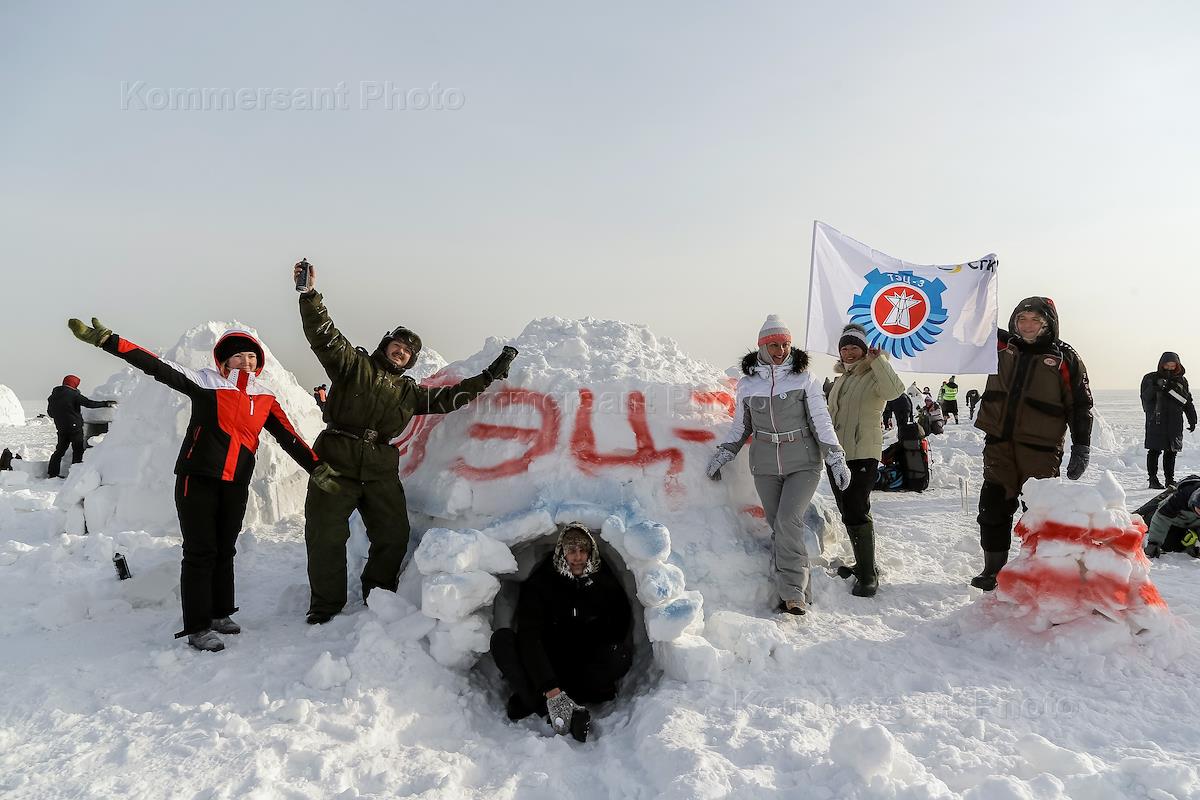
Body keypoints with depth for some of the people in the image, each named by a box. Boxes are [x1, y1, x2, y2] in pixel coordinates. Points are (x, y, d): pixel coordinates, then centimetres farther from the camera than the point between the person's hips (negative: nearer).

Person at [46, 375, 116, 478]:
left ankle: (52, 473, 14)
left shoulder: (53, 396, 9)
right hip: (74, 426, -6)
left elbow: (50, 412, 18)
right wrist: (106, 404, -6)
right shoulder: (73, 394, -12)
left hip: (61, 428, 6)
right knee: (78, 450, 1)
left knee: (60, 450, 16)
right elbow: (89, 403, -14)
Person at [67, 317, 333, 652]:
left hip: (236, 485, 4)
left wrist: (317, 469, 1)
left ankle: (220, 614, 32)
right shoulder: (206, 382, -6)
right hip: (198, 480, -4)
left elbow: (288, 437, 6)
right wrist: (107, 340, -23)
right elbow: (158, 367, -14)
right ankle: (197, 628, 9)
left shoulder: (264, 397, 6)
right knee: (200, 552, 0)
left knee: (224, 551, 16)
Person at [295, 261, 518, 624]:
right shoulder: (353, 363, 4)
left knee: (394, 536, 6)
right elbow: (323, 334, -8)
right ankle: (326, 604, 17)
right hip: (336, 463, -4)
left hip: (381, 471, 4)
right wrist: (310, 294, -22)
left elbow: (447, 398, 16)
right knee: (326, 537, -1)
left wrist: (488, 377, 12)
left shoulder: (409, 391, 15)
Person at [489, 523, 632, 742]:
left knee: (620, 655, -31)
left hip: (588, 672, 1)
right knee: (501, 639, -25)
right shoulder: (540, 582, -11)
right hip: (544, 669, 0)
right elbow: (529, 636, -24)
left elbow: (623, 633, -5)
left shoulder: (606, 583, -4)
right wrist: (551, 691, -37)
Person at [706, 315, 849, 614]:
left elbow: (821, 421, -2)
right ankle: (796, 594, 11)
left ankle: (793, 593, -9)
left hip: (803, 463, -3)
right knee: (778, 528, 3)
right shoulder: (747, 382, 5)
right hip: (765, 466, 3)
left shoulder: (804, 378, -2)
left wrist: (837, 460, -6)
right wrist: (722, 455, 12)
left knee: (788, 522, -17)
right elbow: (740, 426, 16)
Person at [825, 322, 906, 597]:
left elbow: (894, 390, -30)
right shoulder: (840, 379, 18)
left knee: (856, 513, -12)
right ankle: (862, 564, 28)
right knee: (849, 513, 14)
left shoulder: (874, 376, -7)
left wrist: (877, 360, -29)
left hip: (862, 455, -8)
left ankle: (868, 575, -2)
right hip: (836, 454, 8)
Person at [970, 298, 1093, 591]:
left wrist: (1081, 447, -3)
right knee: (993, 510, 8)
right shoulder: (1002, 346, 9)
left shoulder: (1064, 358, 0)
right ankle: (993, 570, 21)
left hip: (1040, 450, -3)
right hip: (999, 447, 4)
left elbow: (1080, 406, 1)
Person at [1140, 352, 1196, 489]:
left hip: (1175, 421, 3)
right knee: (1155, 450, -3)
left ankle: (1170, 479, 14)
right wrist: (1155, 387, -21)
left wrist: (1192, 420, 13)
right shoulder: (1150, 378, 2)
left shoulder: (1181, 380, 12)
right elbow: (1145, 398, -6)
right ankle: (1153, 480, 2)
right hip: (1156, 420, -3)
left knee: (1171, 451, 6)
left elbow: (1188, 402, 16)